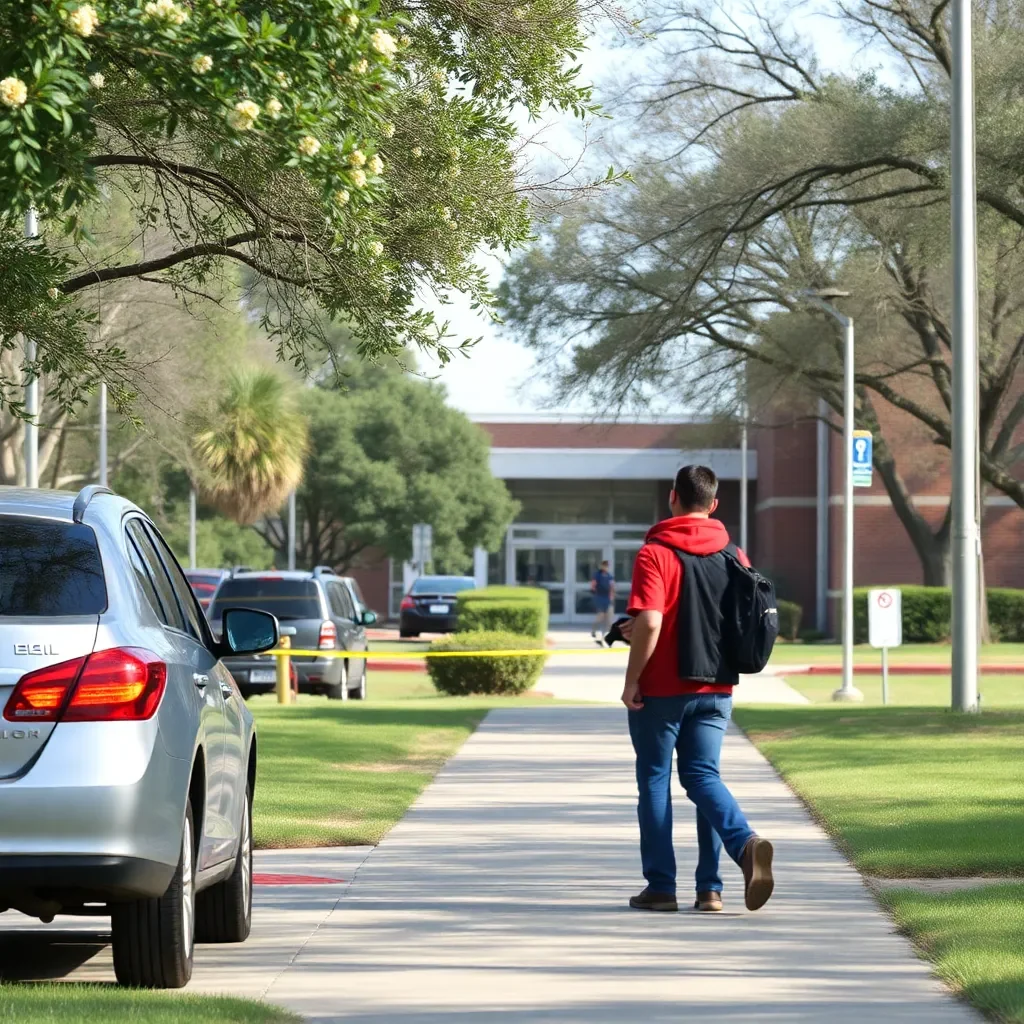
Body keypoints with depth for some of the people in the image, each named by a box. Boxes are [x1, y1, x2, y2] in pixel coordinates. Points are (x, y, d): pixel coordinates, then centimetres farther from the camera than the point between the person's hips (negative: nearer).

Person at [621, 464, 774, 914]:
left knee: (654, 780, 7)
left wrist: (631, 680, -11)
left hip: (662, 689, -4)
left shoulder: (654, 554, -12)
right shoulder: (733, 556, 5)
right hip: (716, 689, 4)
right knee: (703, 775, 10)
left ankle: (660, 887, 8)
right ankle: (746, 843, -15)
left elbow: (649, 623, -21)